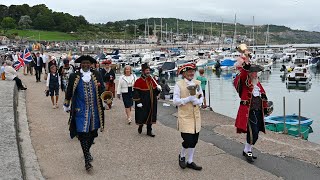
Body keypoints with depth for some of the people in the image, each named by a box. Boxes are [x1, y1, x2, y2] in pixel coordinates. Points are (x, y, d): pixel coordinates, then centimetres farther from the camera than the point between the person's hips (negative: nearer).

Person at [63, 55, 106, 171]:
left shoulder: (96, 75, 5)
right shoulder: (74, 77, 0)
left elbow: (102, 90, 5)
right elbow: (69, 92, 8)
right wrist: (66, 106, 13)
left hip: (94, 109, 3)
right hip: (81, 110, -3)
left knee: (92, 132, 12)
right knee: (83, 133, -7)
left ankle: (87, 151, 38)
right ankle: (87, 159, -1)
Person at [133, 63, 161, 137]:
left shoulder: (152, 80, 9)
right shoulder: (139, 81, -9)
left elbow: (155, 91, 16)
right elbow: (136, 92, -13)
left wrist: (158, 89, -7)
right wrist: (138, 102, -19)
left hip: (152, 103, 5)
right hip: (143, 103, -5)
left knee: (150, 116, 9)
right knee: (142, 116, 1)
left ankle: (149, 131, 18)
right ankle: (140, 126, 30)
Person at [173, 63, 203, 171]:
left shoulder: (197, 83, 6)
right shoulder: (179, 84, -9)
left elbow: (201, 97, 11)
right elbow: (175, 101, -11)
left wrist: (197, 101, -10)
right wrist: (189, 99, -20)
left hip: (196, 116, 5)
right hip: (185, 117, -5)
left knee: (194, 141, 10)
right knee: (188, 140, -8)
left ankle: (190, 162, 25)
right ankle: (182, 156, 23)